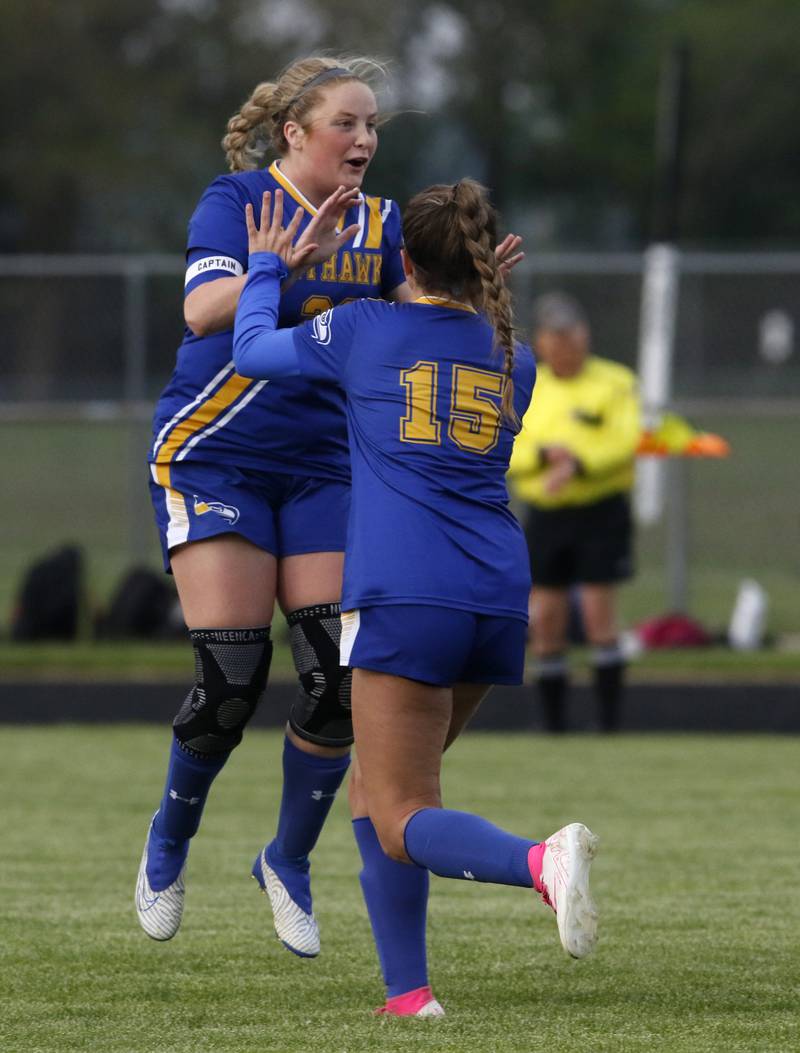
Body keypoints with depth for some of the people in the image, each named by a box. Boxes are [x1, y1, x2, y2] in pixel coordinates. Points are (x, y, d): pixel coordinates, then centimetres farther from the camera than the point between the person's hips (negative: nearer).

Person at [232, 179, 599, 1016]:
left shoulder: (366, 329, 4)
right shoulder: (513, 361, 17)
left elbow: (252, 348, 20)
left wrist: (267, 268, 39)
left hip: (404, 596, -6)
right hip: (498, 600, 6)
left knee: (400, 820, -6)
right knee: (377, 787, 20)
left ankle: (540, 861, -36)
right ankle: (405, 990, 13)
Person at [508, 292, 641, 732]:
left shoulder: (614, 383, 1)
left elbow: (624, 441, -12)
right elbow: (505, 453, 3)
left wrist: (577, 464, -26)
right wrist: (544, 453, -17)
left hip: (600, 513, -4)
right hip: (545, 515, 4)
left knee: (599, 612, -9)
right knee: (545, 620, 1)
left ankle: (609, 720, -6)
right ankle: (552, 721, 8)